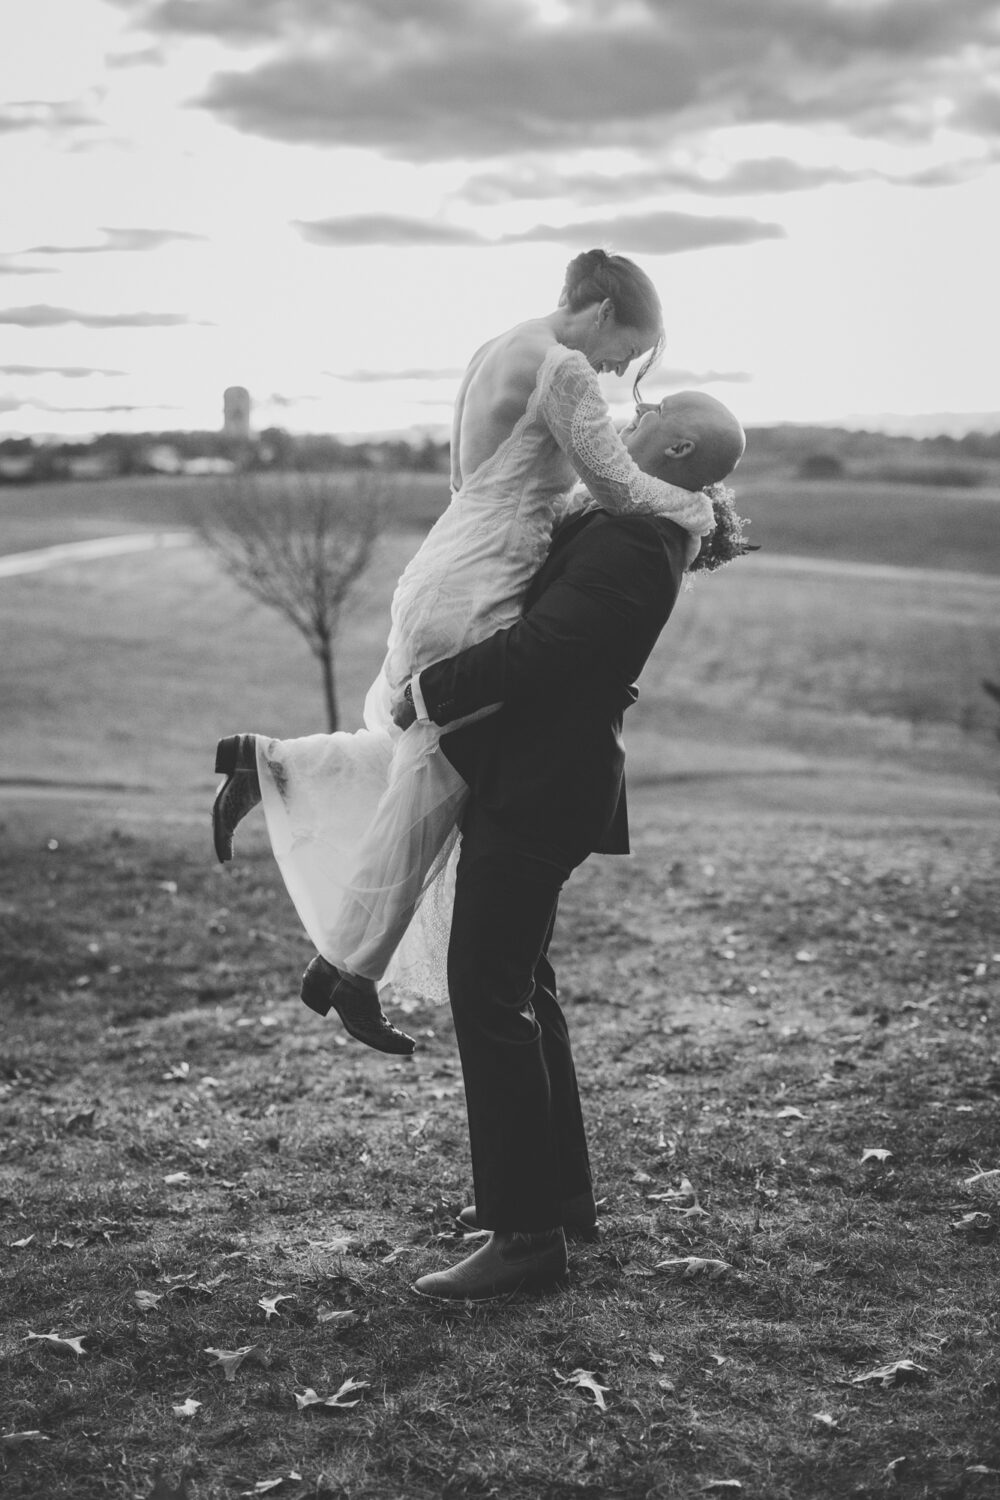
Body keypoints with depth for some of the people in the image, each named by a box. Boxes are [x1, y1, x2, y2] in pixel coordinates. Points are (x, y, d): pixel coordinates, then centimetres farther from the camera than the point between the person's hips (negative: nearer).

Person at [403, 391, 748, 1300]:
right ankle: (557, 1192, 31)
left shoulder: (629, 550, -22)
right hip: (534, 777, 11)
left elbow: (530, 651, -24)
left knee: (491, 996, -7)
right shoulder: (649, 534, 9)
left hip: (537, 791, -11)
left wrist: (426, 695, -13)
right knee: (518, 985, 19)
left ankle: (526, 1234, 0)